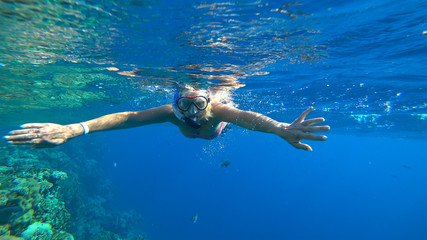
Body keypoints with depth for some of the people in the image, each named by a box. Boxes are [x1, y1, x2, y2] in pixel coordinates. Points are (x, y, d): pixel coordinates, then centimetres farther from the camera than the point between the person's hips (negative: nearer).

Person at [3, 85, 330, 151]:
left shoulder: (216, 108, -50)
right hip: (192, 136, 1)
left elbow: (247, 117, -67)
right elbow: (128, 117, -54)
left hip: (217, 128, 0)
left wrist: (281, 129, -85)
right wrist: (74, 129, -67)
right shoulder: (173, 112, -46)